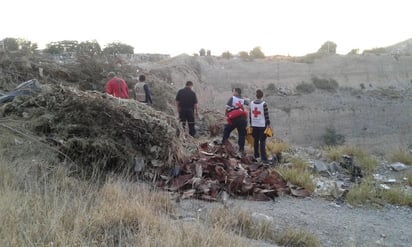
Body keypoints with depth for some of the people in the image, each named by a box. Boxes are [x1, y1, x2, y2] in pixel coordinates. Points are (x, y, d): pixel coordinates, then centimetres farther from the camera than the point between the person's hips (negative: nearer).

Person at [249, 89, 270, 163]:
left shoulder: (251, 103, 1)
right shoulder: (264, 104, -12)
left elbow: (250, 114, 7)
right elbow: (266, 115, -10)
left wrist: (250, 123, 16)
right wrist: (268, 124, -1)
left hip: (254, 125, 4)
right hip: (262, 125, -4)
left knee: (255, 140, 17)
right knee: (262, 142, -3)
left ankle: (256, 155, 29)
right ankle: (263, 158, -6)